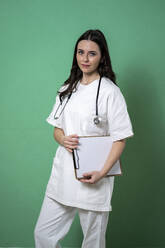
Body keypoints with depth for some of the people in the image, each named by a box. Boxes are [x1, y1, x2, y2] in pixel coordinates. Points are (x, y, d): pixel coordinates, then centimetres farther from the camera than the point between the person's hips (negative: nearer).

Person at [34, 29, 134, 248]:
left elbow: (120, 139, -9)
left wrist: (102, 173, -21)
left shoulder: (110, 91, -8)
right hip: (63, 172, 5)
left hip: (92, 178, -5)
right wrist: (63, 139, -8)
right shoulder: (67, 89, 11)